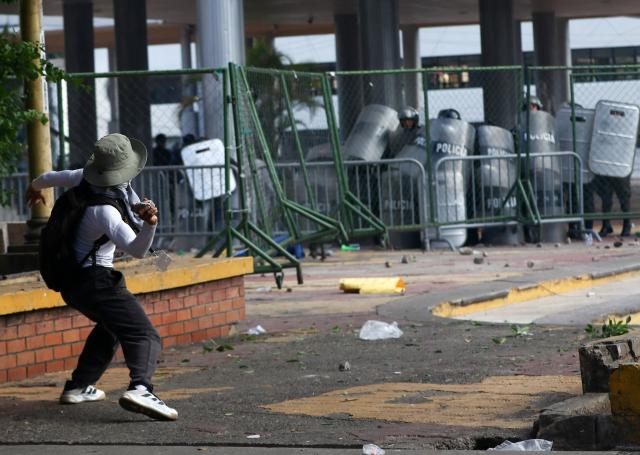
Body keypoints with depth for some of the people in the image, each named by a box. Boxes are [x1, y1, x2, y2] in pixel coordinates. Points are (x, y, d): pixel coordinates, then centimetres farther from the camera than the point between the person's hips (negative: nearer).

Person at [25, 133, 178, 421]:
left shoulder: (84, 179, -3)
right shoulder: (104, 211, -27)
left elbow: (51, 178, 18)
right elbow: (136, 249, -35)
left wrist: (36, 187, 40)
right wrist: (149, 224, -52)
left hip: (70, 279, 10)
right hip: (95, 279, -10)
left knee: (110, 326, 34)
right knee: (143, 335, -20)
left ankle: (78, 386, 36)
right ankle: (140, 388, -46)